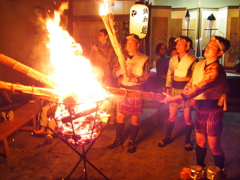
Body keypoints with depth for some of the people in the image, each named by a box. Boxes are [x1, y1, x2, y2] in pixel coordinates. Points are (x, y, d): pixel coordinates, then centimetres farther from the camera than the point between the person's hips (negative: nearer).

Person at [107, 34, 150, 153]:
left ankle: (132, 142, 21)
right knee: (119, 116, 9)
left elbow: (145, 77, -9)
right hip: (122, 89, 4)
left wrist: (134, 78, -26)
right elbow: (115, 74, 1)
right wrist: (120, 67, -20)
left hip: (135, 90, -3)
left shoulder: (144, 59, -4)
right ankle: (118, 139, 26)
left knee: (134, 117, 5)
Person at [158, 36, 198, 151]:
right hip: (174, 90, 4)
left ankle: (187, 141, 24)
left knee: (187, 118, 6)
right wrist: (168, 89, 8)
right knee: (171, 116, 11)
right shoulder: (172, 59, 7)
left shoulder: (193, 61, -8)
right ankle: (167, 138, 28)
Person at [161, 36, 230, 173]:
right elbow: (192, 83, 15)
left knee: (214, 145, 0)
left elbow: (199, 88, -33)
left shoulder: (216, 69, -23)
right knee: (200, 140, 17)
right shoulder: (199, 64, 4)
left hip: (213, 109, -7)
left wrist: (174, 99, -36)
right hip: (201, 106, 7)